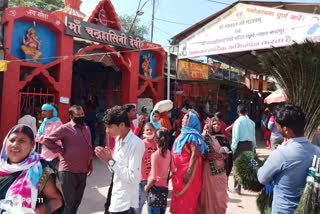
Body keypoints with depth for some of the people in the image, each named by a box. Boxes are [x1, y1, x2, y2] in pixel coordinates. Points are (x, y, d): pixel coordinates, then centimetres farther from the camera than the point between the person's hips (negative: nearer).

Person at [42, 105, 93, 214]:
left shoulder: (86, 128, 11)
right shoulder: (65, 128, -10)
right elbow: (47, 140, -15)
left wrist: (90, 164, 19)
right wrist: (61, 150, -13)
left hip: (83, 172, 7)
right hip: (69, 172, -6)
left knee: (77, 201, 18)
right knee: (68, 203, 4)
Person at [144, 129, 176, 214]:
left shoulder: (155, 155, -18)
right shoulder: (168, 153, -2)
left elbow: (153, 178, -20)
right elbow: (173, 172, 6)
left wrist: (147, 187, -5)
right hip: (164, 187, 6)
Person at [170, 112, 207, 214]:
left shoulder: (192, 135, -13)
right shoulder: (183, 134, 15)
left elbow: (195, 154, -23)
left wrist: (188, 172, -28)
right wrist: (174, 170, 19)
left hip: (187, 170, -9)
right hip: (179, 171, 9)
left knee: (186, 197, 0)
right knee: (179, 195, 16)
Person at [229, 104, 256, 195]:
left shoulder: (238, 122, -11)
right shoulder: (251, 122, 5)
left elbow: (236, 137, -12)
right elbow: (253, 136, 11)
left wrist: (233, 147, -4)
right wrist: (253, 147, 19)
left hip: (240, 145, -5)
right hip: (249, 145, 5)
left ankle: (237, 188, 11)